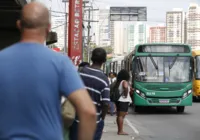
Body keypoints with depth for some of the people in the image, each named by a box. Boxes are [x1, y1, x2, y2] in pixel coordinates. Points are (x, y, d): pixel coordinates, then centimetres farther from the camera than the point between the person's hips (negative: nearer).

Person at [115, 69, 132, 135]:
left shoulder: (118, 82, 13)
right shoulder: (124, 82, -12)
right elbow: (125, 87, -31)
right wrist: (126, 94, -17)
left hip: (119, 100, 8)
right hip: (124, 101, -8)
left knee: (119, 115, 12)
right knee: (121, 116, -9)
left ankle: (119, 130, 18)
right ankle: (120, 131, -10)